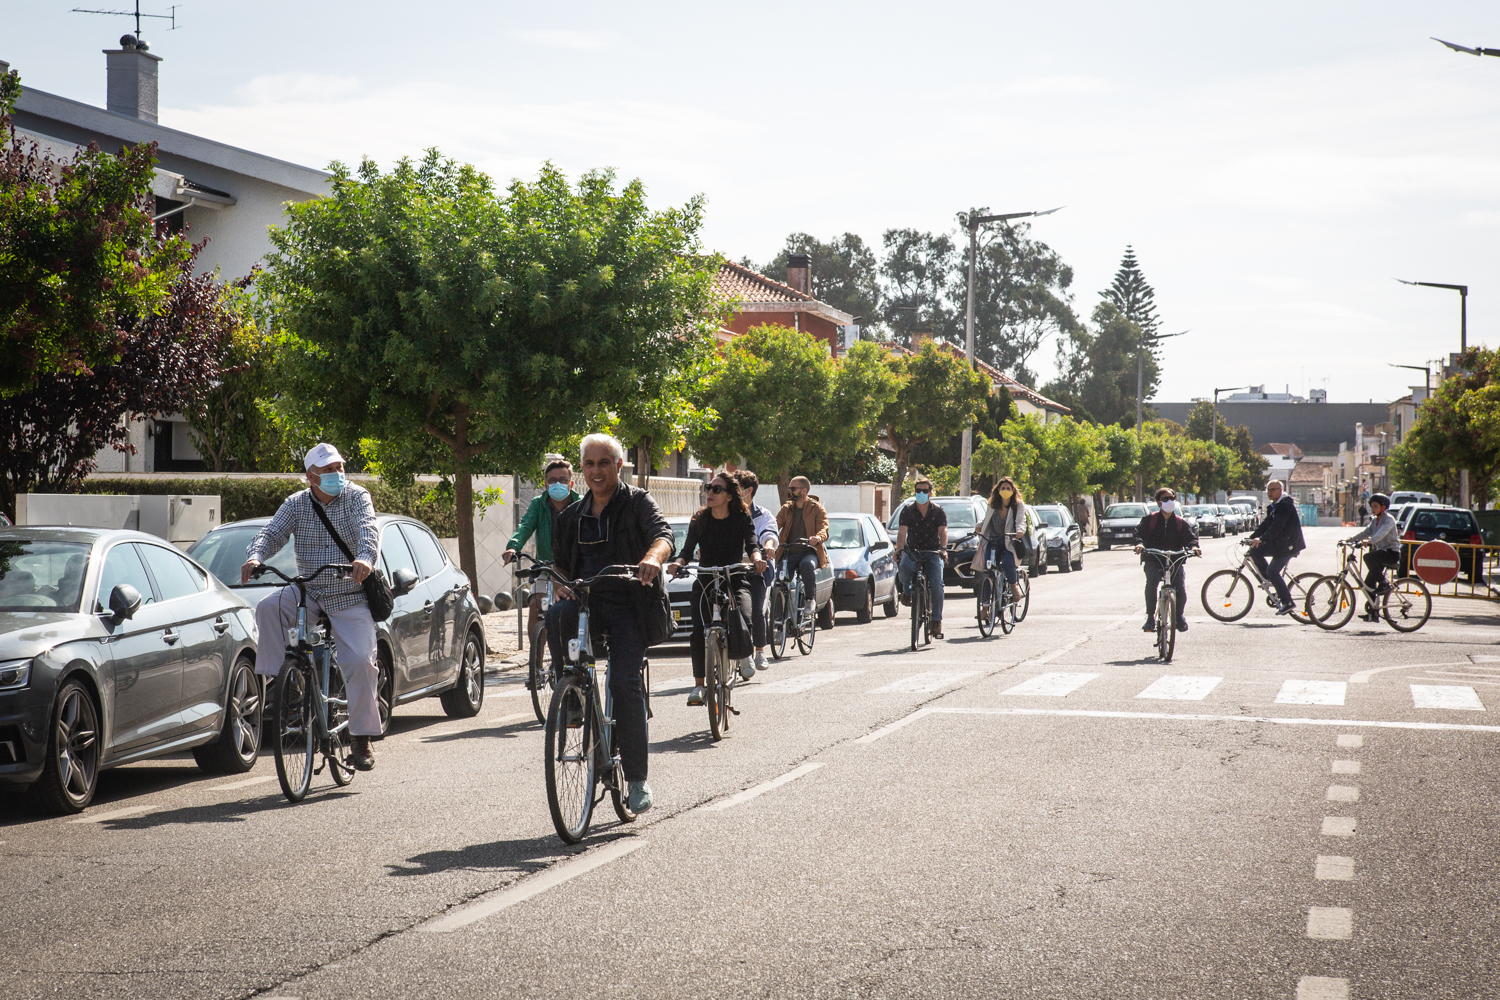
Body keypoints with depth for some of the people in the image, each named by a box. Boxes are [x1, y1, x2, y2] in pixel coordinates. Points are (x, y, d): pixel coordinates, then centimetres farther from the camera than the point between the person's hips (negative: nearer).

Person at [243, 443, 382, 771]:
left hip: (350, 597, -2)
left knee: (360, 662, -15)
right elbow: (271, 533, -7)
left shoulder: (356, 497, -4)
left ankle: (362, 739, -2)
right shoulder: (296, 504, 4)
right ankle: (276, 681, -18)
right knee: (268, 607, -27)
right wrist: (255, 556, -30)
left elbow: (367, 529, -22)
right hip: (308, 592, 2)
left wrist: (366, 557, -44)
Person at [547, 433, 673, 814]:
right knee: (556, 615, -33)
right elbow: (559, 563, 24)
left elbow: (663, 534, -16)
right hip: (586, 600, 4)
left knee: (625, 682, -19)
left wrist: (653, 557, -40)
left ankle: (637, 779, -9)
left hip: (629, 602, -4)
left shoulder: (637, 503, 3)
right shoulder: (572, 516, 17)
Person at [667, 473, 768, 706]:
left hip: (735, 581, -2)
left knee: (741, 621, -27)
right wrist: (677, 563, -30)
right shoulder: (699, 520, 0)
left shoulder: (742, 519, -3)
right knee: (699, 633, -15)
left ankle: (742, 656, 6)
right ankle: (698, 685, -5)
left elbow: (751, 545, -16)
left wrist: (757, 558, -39)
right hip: (705, 582, 2)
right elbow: (688, 550, -7)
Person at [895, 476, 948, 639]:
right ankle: (907, 591, 0)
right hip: (912, 551, 0)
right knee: (903, 567, -33)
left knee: (936, 584, -17)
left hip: (933, 552, 0)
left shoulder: (938, 511, -1)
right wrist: (899, 549, -32)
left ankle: (937, 621, -5)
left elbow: (943, 531, -14)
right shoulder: (908, 510, -1)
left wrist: (943, 549, -34)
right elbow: (902, 531, -14)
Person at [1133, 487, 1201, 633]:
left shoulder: (1180, 523, 9)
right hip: (1153, 560, -1)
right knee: (1151, 582, -29)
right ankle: (1150, 617, -15)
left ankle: (1180, 615, 13)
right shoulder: (1150, 519, 4)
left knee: (1181, 588, -17)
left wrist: (1193, 546, -23)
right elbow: (1139, 532, -6)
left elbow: (1189, 536, 0)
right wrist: (1139, 543, -28)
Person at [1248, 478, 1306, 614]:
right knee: (1255, 551, 0)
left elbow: (1277, 526, -28)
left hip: (1288, 544, -10)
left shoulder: (1286, 505, -17)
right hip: (1278, 542, 10)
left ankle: (1288, 603, -7)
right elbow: (1266, 524, 17)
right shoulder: (1275, 505, 15)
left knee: (1272, 571, -12)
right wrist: (1251, 537, 7)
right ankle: (1272, 582, 8)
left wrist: (1261, 539, -34)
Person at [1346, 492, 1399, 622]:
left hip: (1392, 553, -8)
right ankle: (1372, 612, 5)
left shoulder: (1389, 519, -11)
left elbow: (1382, 533, -29)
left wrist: (1370, 541, -45)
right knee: (1368, 582, 1)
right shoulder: (1374, 520, 15)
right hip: (1381, 553, 8)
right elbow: (1366, 532, 8)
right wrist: (1350, 539, -6)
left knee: (1368, 557, -33)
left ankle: (1383, 584, -23)